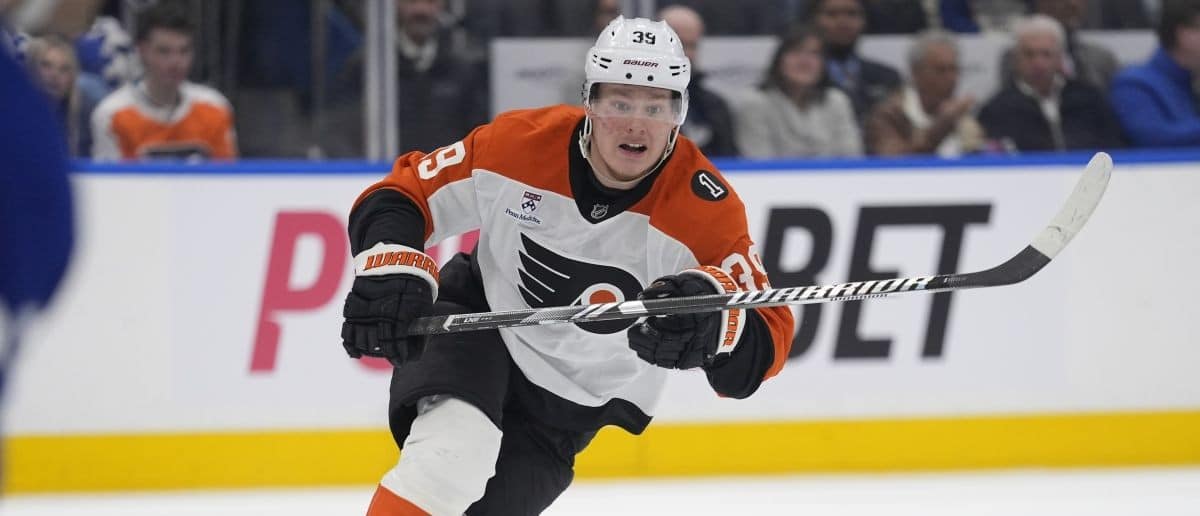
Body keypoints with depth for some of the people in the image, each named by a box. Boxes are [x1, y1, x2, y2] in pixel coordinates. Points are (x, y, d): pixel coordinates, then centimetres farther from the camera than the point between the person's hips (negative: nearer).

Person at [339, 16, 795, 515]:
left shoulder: (706, 210, -23)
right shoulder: (518, 143, -21)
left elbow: (763, 344, -27)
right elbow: (401, 195, -10)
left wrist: (713, 310, -49)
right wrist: (390, 275, -29)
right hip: (477, 321, -1)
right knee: (452, 448, -29)